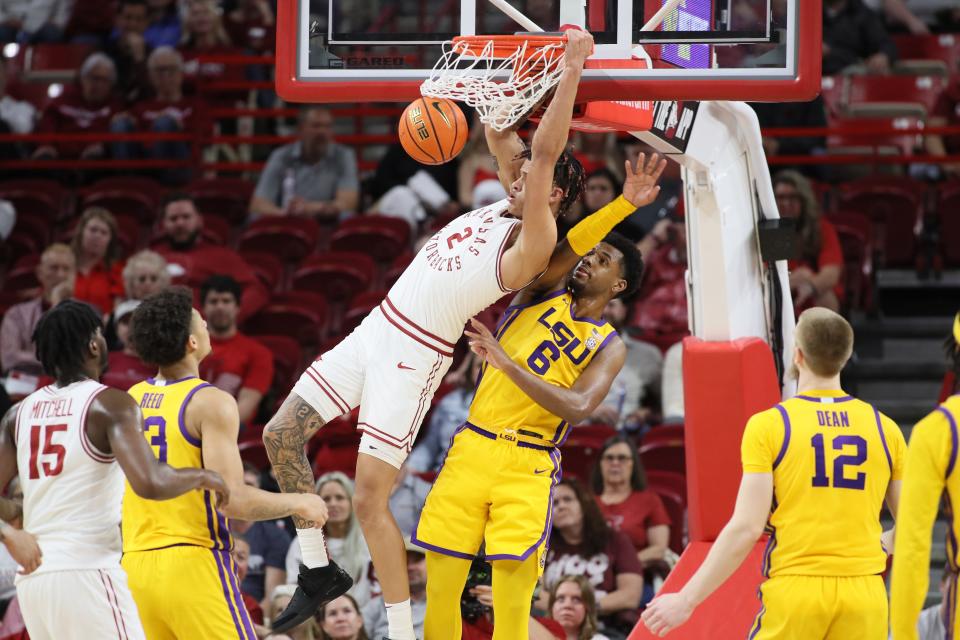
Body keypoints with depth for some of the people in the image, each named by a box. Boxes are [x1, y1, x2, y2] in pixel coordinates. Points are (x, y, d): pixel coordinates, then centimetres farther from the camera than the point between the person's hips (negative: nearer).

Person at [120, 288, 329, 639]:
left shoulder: (128, 401, 10)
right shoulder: (210, 403, -10)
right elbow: (233, 500, -18)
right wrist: (299, 503, -3)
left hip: (135, 565, 7)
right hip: (193, 560, -7)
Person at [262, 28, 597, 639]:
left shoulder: (534, 240, -18)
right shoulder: (507, 203, 6)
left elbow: (545, 153, -26)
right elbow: (502, 133, 12)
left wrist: (572, 71, -27)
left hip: (412, 362, -9)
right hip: (374, 334, 9)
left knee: (371, 499, -10)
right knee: (281, 436, 6)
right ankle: (319, 570, 18)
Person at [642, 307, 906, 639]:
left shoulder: (769, 426, -4)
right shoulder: (884, 429, 5)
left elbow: (747, 528, -9)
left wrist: (686, 599, -4)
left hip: (795, 590, -3)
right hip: (865, 595, 3)